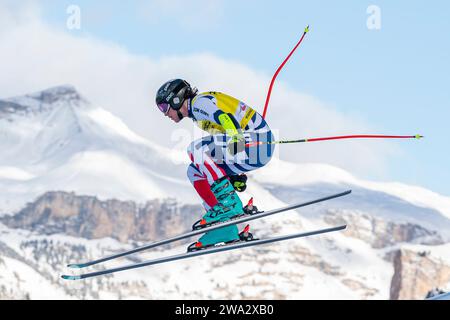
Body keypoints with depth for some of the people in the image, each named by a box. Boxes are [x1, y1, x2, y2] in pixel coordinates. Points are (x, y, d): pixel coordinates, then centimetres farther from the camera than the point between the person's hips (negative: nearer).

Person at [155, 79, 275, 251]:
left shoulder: (198, 103, -8)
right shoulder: (197, 114, 22)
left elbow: (225, 117, -26)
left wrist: (235, 138, -41)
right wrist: (237, 174, 27)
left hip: (258, 142, -10)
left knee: (196, 149, -18)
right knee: (195, 172, 11)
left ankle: (230, 204, -18)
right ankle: (225, 231, 6)